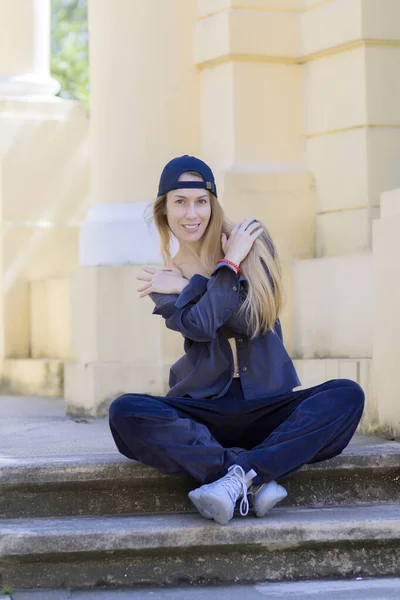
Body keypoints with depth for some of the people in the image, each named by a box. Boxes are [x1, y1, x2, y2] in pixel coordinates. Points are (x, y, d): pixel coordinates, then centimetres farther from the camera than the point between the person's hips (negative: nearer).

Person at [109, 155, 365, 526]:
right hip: (202, 408, 0)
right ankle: (257, 479, -38)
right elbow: (199, 325, -12)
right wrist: (229, 265, -10)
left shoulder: (252, 239, 5)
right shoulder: (162, 279, 7)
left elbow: (252, 320, -7)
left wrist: (188, 286, -5)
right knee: (125, 413, -30)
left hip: (268, 405, 0)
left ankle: (236, 477, -41)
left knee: (347, 396, -28)